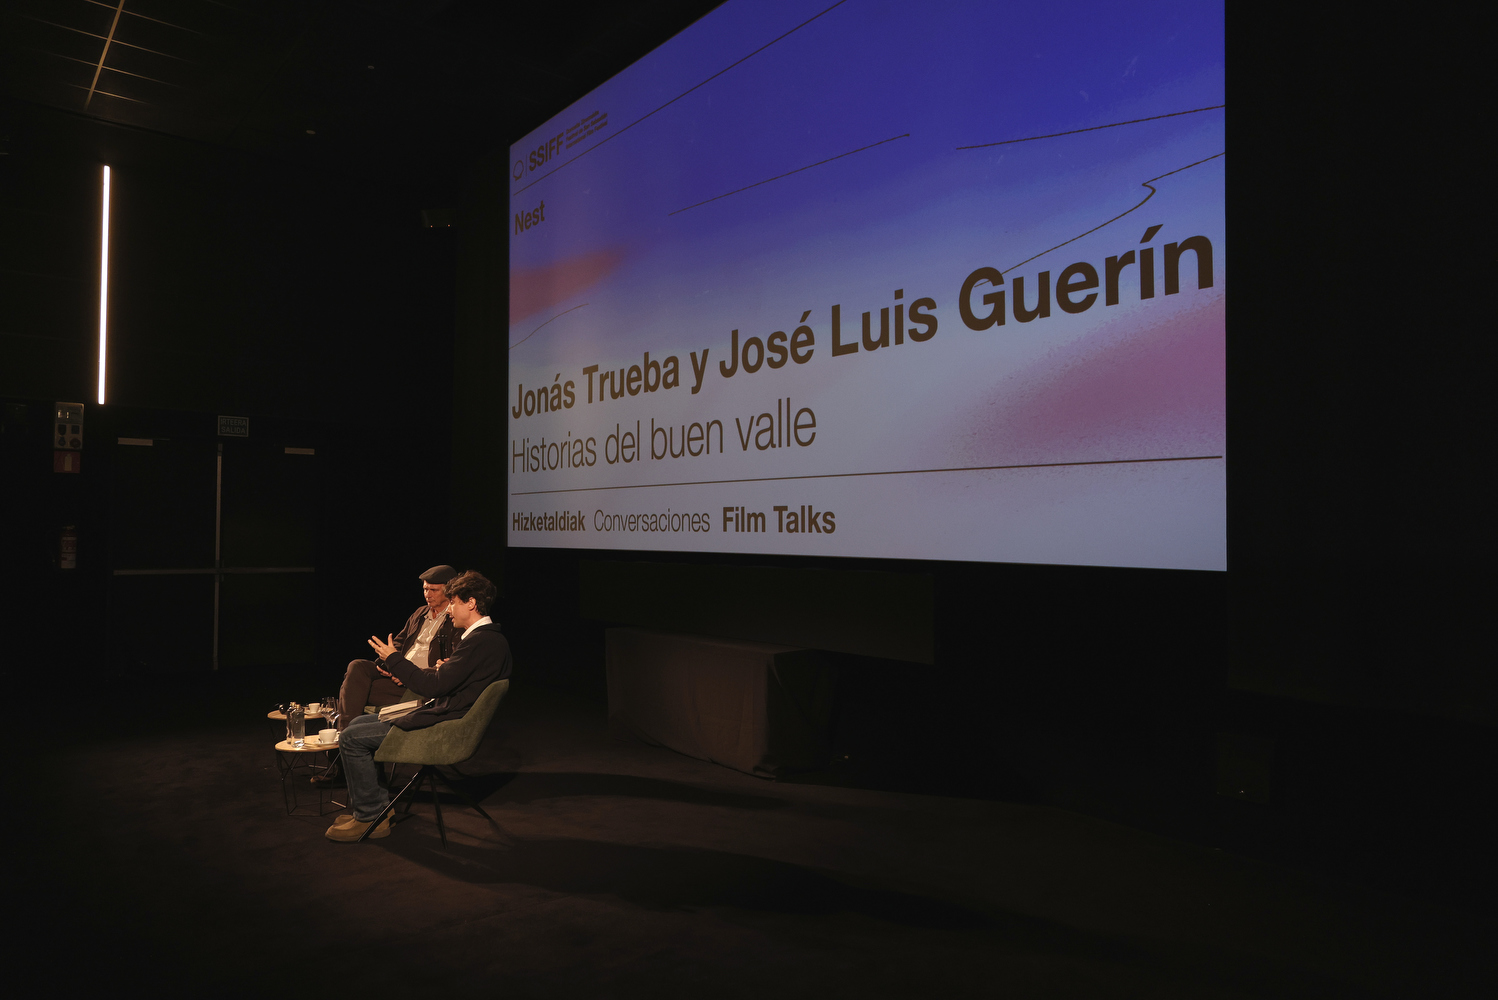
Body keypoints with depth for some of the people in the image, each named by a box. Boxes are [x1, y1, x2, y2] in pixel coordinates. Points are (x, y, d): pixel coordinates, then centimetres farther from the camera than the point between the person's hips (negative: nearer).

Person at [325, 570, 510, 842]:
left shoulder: (480, 641, -23)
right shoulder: (489, 637, 11)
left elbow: (433, 687, -24)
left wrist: (394, 659, -13)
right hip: (441, 714, 11)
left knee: (352, 738, -8)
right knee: (357, 724, 16)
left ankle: (370, 816, 5)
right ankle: (377, 804, 21)